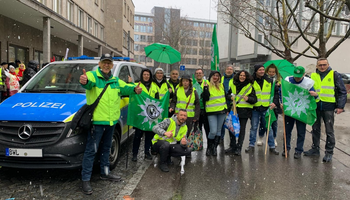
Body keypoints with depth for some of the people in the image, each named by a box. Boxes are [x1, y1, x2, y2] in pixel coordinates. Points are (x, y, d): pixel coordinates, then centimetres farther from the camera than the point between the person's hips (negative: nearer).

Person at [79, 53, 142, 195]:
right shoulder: (93, 76, -9)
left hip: (111, 121, 7)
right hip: (96, 121, -7)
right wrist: (84, 81, -55)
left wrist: (135, 89, -16)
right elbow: (89, 82, -30)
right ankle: (85, 179, 9)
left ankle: (105, 173, 37)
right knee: (91, 150, -2)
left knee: (106, 148, 20)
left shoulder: (115, 81, 13)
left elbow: (126, 87, 7)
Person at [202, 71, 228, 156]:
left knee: (218, 130, 9)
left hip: (222, 111, 5)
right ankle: (209, 147, 12)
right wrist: (205, 88, -22)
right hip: (211, 112, -5)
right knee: (213, 131, -11)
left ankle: (214, 147, 21)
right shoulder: (207, 86, -2)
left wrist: (227, 109, 18)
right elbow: (205, 98, -13)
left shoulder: (221, 86, 12)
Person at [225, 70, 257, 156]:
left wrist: (248, 99, -22)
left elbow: (255, 100, -1)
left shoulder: (250, 86, 1)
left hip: (244, 111, -3)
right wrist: (230, 97, -3)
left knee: (242, 129, 2)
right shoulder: (233, 84, 8)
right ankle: (232, 147, 16)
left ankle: (238, 148, 10)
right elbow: (228, 94, 20)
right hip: (234, 109, 3)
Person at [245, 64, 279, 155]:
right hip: (255, 108, -1)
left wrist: (275, 102, -3)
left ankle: (272, 146, 16)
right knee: (254, 127, 6)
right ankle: (251, 145, 17)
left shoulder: (269, 81, 6)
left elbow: (276, 93, 10)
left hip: (266, 108, 1)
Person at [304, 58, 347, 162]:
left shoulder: (334, 75, 0)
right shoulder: (313, 76, 9)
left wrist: (340, 106, -7)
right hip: (316, 106, 3)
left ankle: (329, 152, 15)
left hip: (328, 107, -3)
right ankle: (315, 149, 25)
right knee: (315, 129, 12)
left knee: (329, 130, 4)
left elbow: (342, 91, -1)